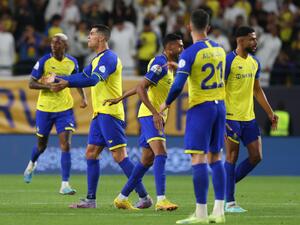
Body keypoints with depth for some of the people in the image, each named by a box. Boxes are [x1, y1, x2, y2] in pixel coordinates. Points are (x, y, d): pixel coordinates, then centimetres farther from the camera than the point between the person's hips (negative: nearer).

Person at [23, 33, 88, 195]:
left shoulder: (72, 62, 0)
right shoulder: (44, 61, -11)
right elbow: (31, 84, -9)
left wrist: (83, 97, 5)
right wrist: (50, 86, -24)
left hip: (65, 109, 1)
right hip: (45, 108, -1)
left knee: (66, 145, -12)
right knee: (42, 144, 14)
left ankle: (65, 185, -12)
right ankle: (32, 164, 49)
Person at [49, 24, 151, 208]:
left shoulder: (109, 57, -13)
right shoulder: (98, 59, 19)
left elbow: (94, 79, -26)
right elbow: (84, 76, 28)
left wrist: (67, 83, -35)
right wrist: (59, 79, 21)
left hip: (110, 114, -10)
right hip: (100, 114, 10)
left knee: (120, 156, -13)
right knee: (91, 154, 9)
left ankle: (144, 197, -12)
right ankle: (91, 199, 12)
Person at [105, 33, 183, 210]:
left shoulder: (166, 65, 18)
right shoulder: (160, 64, -14)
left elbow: (141, 87, 24)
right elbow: (141, 88, -21)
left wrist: (120, 99, 28)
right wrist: (155, 113, -27)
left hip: (156, 117, 10)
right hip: (150, 116, -10)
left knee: (147, 160, 11)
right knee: (160, 154, -23)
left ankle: (122, 198, 19)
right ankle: (161, 200, -34)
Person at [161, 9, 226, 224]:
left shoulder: (189, 53, -13)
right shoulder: (220, 50, 7)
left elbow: (178, 85, -18)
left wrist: (166, 104, 1)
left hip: (200, 107, -7)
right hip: (219, 105, 7)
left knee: (198, 158, -6)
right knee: (216, 158, 11)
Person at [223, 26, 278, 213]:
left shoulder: (254, 62, 11)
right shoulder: (229, 61, -12)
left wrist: (270, 112, 16)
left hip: (249, 117, 7)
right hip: (231, 118, -7)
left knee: (256, 157, 4)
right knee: (232, 157, -4)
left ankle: (226, 185, 20)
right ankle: (230, 202, 2)